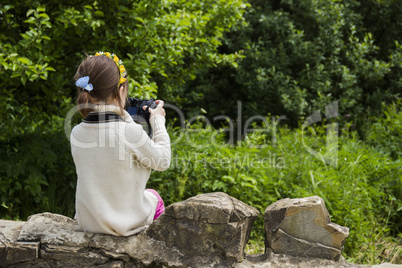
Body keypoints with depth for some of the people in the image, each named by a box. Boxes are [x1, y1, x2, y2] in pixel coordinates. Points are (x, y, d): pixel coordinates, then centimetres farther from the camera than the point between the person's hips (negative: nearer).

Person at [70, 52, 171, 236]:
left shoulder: (76, 133, -10)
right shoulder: (131, 131, -26)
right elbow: (162, 162, -9)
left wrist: (126, 118, 14)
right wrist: (158, 121, 2)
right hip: (127, 224, -4)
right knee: (153, 196, 29)